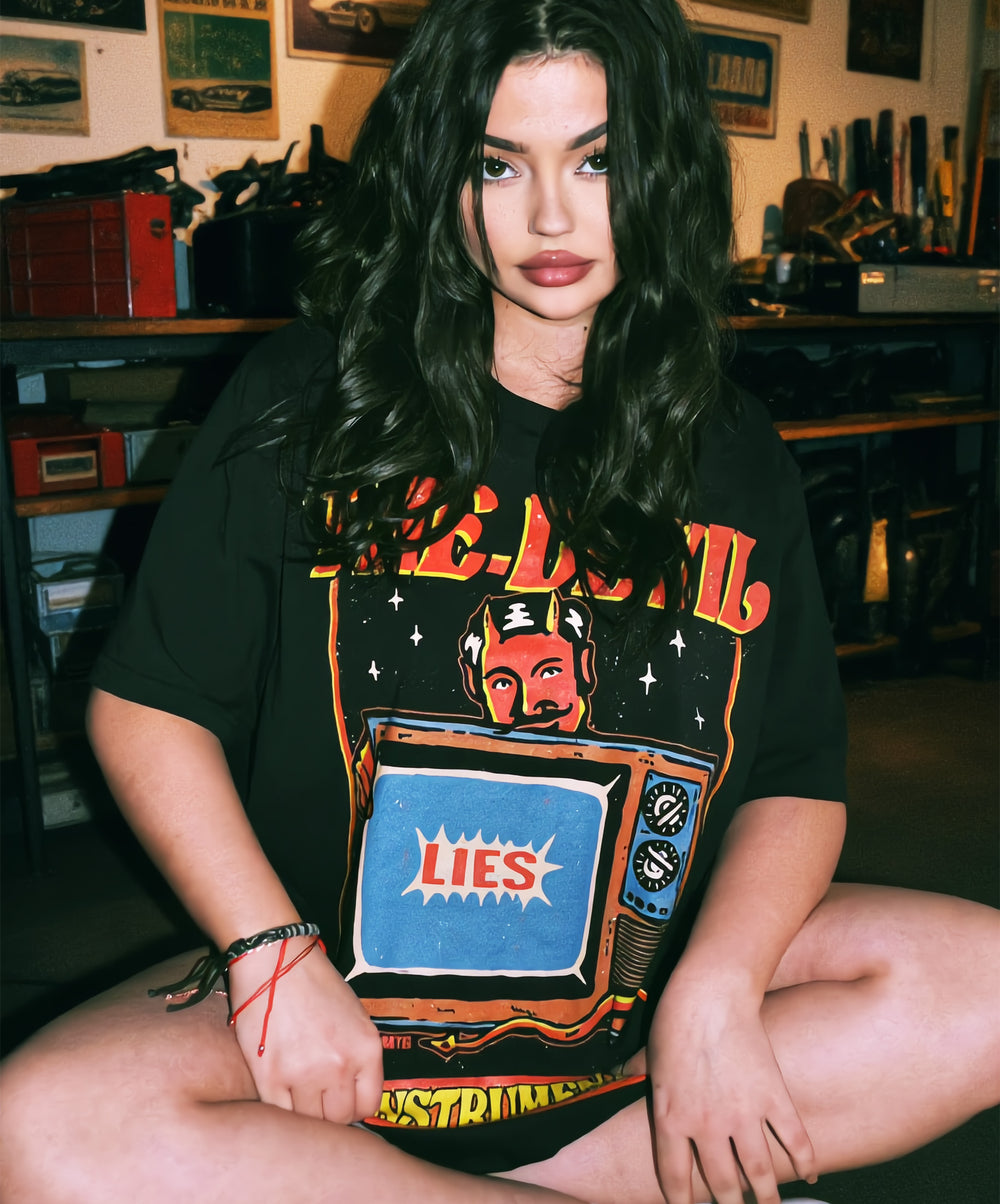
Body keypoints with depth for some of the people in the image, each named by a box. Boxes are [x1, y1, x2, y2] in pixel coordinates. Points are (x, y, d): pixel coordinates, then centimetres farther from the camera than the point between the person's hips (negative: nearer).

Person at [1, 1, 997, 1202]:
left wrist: (713, 988, -17)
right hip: (341, 985, -1)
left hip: (641, 992, 2)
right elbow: (147, 705, -3)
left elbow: (798, 780, 1)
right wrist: (276, 957, -14)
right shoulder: (305, 402, -3)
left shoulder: (735, 457, 4)